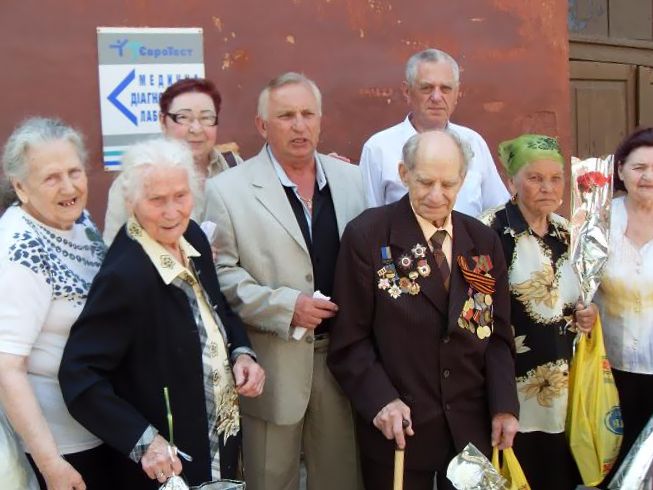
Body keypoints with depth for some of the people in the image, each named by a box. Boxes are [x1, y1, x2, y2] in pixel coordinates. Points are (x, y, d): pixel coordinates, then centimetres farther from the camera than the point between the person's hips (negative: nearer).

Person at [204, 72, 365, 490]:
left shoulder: (352, 179, 6)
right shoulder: (228, 189, -7)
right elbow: (221, 275, -11)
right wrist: (286, 306, -19)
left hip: (344, 354, 4)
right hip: (274, 362, -3)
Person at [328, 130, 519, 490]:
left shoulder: (483, 242, 6)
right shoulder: (366, 236, -8)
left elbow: (497, 333, 8)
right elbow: (350, 338, -9)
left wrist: (504, 406, -1)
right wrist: (381, 401, -20)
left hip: (472, 425, 4)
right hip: (400, 426, -4)